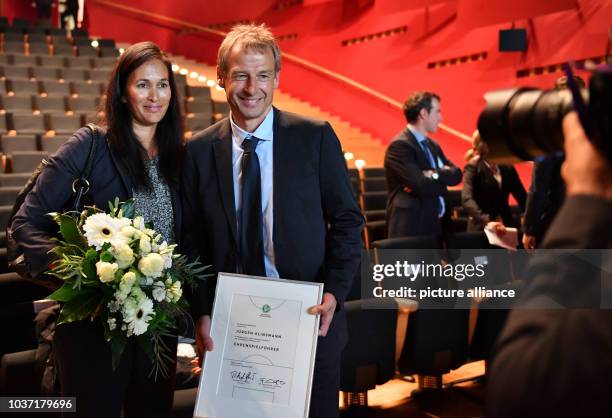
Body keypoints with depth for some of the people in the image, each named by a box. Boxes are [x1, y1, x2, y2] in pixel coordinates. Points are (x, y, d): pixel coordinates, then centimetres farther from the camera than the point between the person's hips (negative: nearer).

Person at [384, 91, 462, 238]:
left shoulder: (433, 145, 17)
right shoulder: (399, 145, -12)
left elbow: (456, 174, 6)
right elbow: (421, 185, -22)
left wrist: (434, 174, -13)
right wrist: (442, 177, -4)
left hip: (439, 225, 8)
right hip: (412, 228, -8)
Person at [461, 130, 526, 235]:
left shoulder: (507, 168, 11)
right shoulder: (473, 168, -5)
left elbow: (522, 196, 8)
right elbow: (467, 200, -19)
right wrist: (486, 221, -35)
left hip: (506, 226, 5)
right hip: (481, 228, -5)